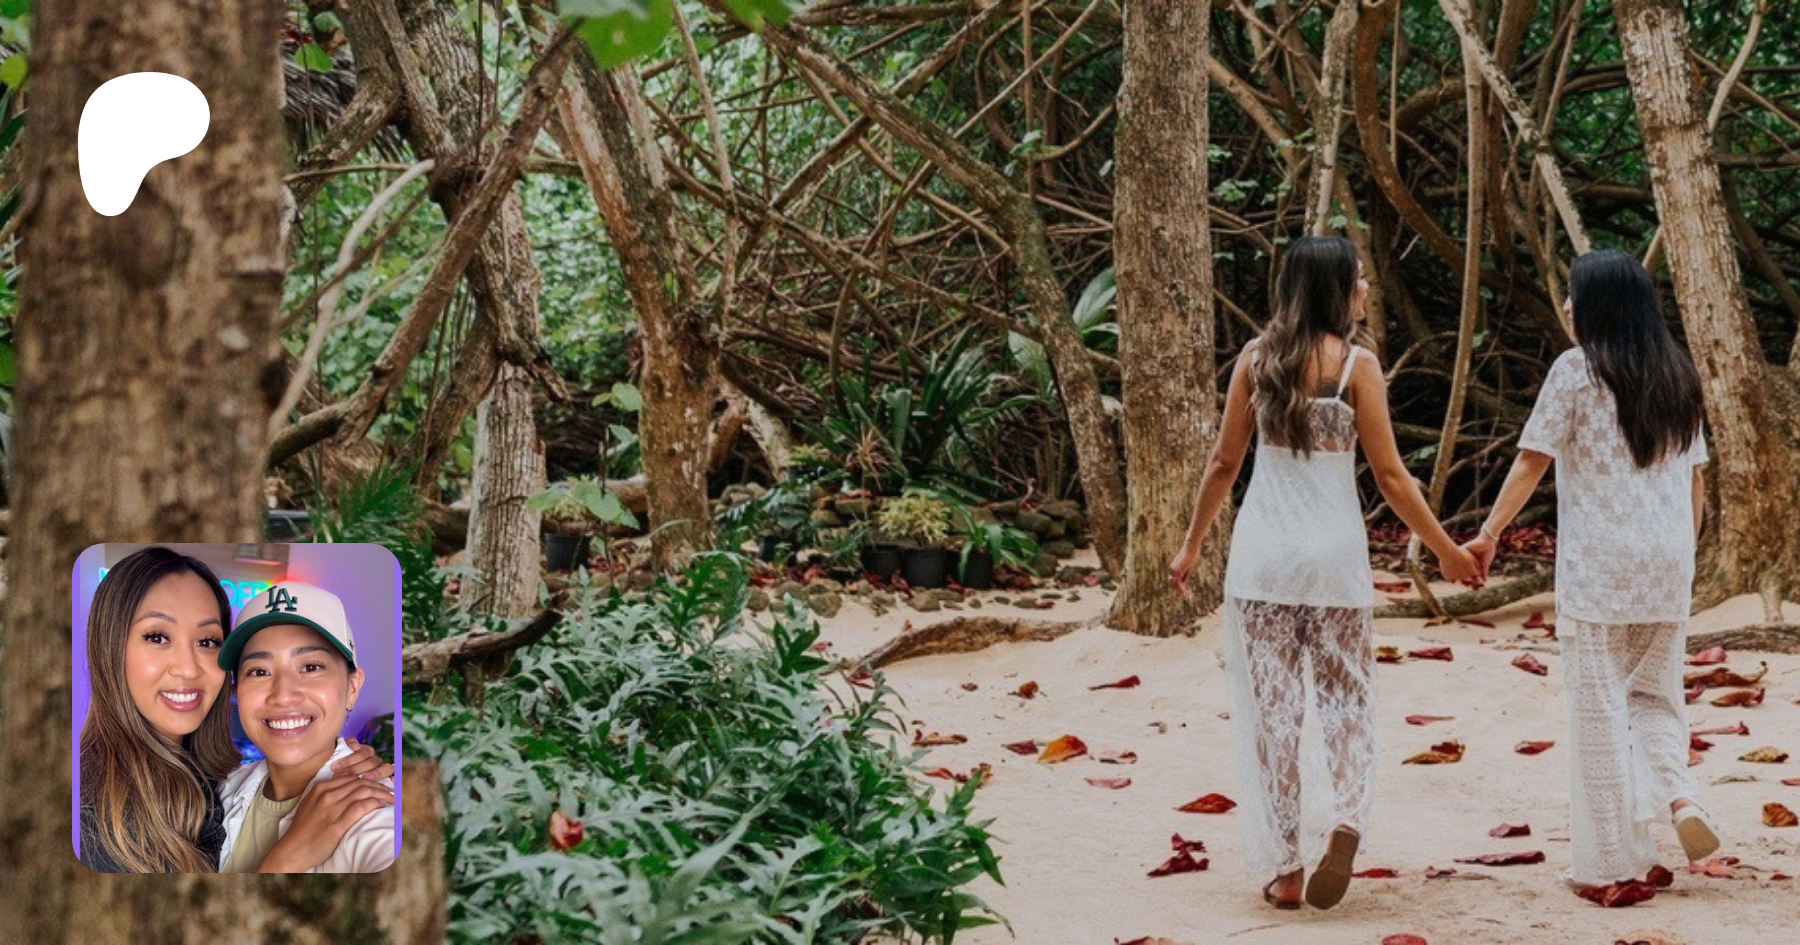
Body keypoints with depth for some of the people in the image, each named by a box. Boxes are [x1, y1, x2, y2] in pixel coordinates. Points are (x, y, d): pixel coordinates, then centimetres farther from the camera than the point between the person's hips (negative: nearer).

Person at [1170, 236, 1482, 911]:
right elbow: (1389, 475, -6)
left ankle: (1284, 868, 9)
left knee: (1271, 705, 7)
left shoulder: (1255, 358, 2)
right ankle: (1342, 821, -11)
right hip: (1334, 551, -2)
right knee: (1343, 696, 12)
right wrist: (1446, 550, 4)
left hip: (1263, 551, 2)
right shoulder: (1355, 364, -6)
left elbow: (1224, 463, 5)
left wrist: (1192, 545, 16)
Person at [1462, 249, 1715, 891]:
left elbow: (1532, 460, -8)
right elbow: (1695, 476, 13)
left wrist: (1488, 535, -2)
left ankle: (1609, 861, 4)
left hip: (1598, 565, -5)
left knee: (1599, 706, 1)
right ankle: (1678, 796, -7)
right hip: (1668, 566, 5)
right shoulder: (1677, 375, 11)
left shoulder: (1577, 369, -6)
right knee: (1654, 693, 19)